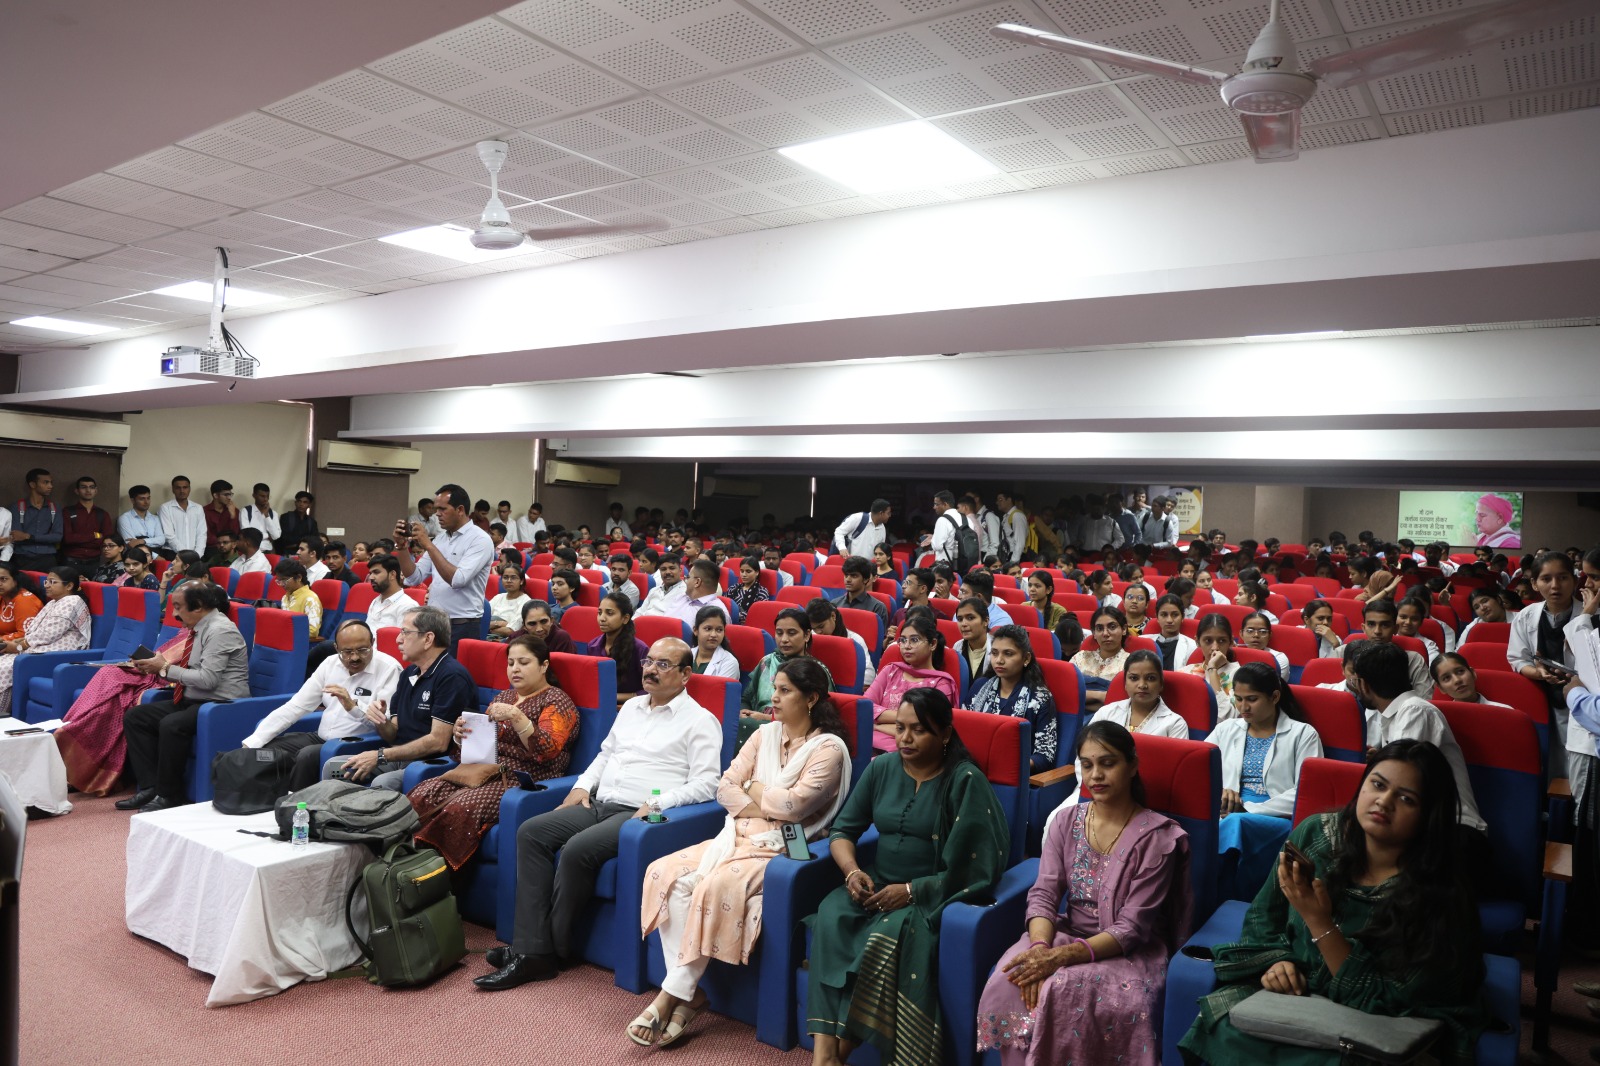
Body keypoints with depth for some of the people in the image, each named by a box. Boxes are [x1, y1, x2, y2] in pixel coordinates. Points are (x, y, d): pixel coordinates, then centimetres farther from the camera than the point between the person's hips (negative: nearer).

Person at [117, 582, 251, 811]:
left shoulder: (220, 631, -17)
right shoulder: (199, 628, 11)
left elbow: (207, 679, -24)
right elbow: (192, 672, 17)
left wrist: (166, 668, -14)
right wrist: (159, 667, 1)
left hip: (219, 705, -11)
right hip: (191, 700, 11)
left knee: (171, 724, -31)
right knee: (135, 716, 5)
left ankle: (169, 796, -12)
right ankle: (150, 788, 3)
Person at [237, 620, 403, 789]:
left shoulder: (389, 668, -12)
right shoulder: (330, 663, 6)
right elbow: (295, 706, 5)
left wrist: (353, 706, -33)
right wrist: (252, 742, -3)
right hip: (321, 738, 7)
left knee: (307, 756, -29)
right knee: (265, 749, -6)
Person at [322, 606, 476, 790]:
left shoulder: (452, 676, -15)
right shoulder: (408, 674, 14)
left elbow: (438, 742, -19)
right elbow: (393, 735, 16)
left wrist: (380, 755, -14)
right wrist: (381, 722, -8)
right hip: (399, 758, 9)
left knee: (382, 783, -33)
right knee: (333, 767, -2)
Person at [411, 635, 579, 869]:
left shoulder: (557, 701, 2)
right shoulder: (503, 697, 23)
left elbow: (547, 750, -13)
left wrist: (517, 718, -23)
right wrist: (461, 733, 2)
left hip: (522, 780, -7)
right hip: (483, 771, 7)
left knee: (460, 808, -31)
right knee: (421, 797, -19)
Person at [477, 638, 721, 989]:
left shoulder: (700, 720, -2)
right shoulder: (631, 707, 20)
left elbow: (705, 784, -10)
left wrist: (657, 804, -20)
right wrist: (582, 786, 11)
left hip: (638, 813, -7)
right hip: (599, 803, 8)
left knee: (577, 849, -29)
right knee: (531, 832, -12)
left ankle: (556, 949, -7)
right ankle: (531, 951, -15)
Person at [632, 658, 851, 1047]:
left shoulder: (829, 747, -6)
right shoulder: (765, 734, 13)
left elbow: (794, 804, -17)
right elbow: (724, 788, 7)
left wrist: (751, 788, -1)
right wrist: (769, 806, -9)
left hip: (781, 847, -7)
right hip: (737, 835, 7)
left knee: (715, 887, -32)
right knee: (666, 874, -17)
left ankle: (673, 995, -17)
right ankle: (687, 992, -14)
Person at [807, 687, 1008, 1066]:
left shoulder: (965, 781, -10)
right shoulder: (881, 769, 5)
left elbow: (970, 868, -12)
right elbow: (843, 829, 9)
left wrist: (911, 891, -18)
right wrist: (852, 871, -11)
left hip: (932, 894, -4)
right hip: (876, 885, 4)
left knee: (886, 937, -32)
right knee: (831, 917, -25)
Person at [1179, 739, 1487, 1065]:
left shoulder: (1436, 895, -15)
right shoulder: (1314, 834, -4)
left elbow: (1384, 1003, -16)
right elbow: (1262, 916, 11)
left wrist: (1319, 922, -25)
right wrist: (1275, 960, -9)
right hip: (1292, 991, 3)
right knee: (1224, 1029, -27)